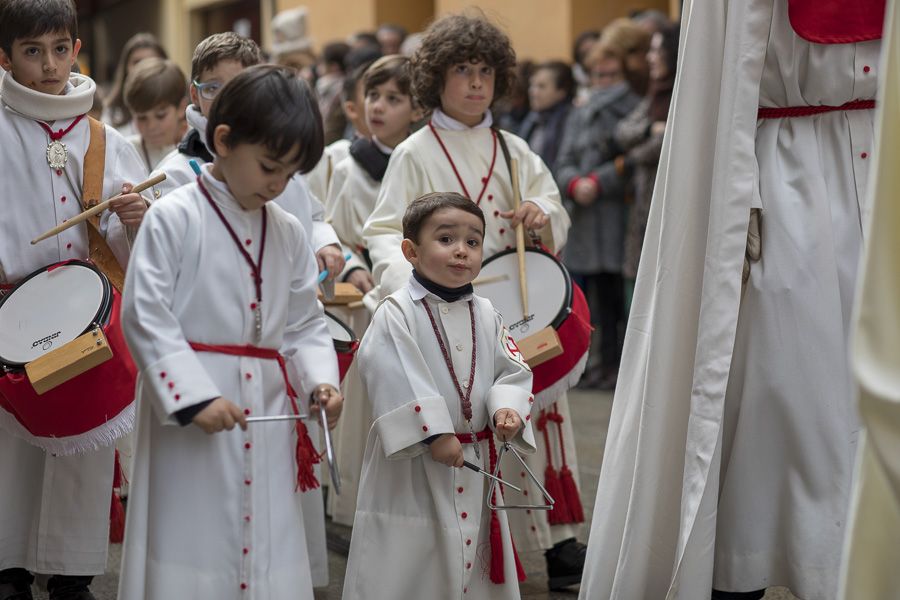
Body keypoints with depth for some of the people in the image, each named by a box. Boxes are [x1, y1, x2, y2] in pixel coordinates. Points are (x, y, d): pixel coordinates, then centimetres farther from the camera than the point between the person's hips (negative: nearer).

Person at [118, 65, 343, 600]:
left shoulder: (289, 234, 10)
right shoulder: (174, 219, -8)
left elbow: (304, 322, 15)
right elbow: (145, 316, -12)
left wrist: (320, 379, -4)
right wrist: (194, 395, -19)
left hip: (266, 417, 5)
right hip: (188, 418, -5)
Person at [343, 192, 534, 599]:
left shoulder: (486, 316, 7)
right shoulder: (397, 314, -10)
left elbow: (512, 371, 9)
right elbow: (396, 380, -18)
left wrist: (507, 407, -11)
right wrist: (435, 433, -21)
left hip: (476, 465, 5)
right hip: (412, 473, -5)